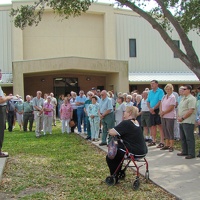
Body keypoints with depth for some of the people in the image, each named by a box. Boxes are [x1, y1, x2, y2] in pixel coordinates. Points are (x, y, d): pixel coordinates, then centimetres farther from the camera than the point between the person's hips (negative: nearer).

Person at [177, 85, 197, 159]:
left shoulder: (191, 99, -12)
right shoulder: (183, 98, 18)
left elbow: (190, 111, -19)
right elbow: (179, 109, 21)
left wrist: (182, 118, -17)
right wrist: (178, 117, 5)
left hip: (188, 121, -9)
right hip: (181, 122, 9)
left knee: (189, 138, -6)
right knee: (183, 138, 14)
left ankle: (191, 154, -1)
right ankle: (185, 152, 24)